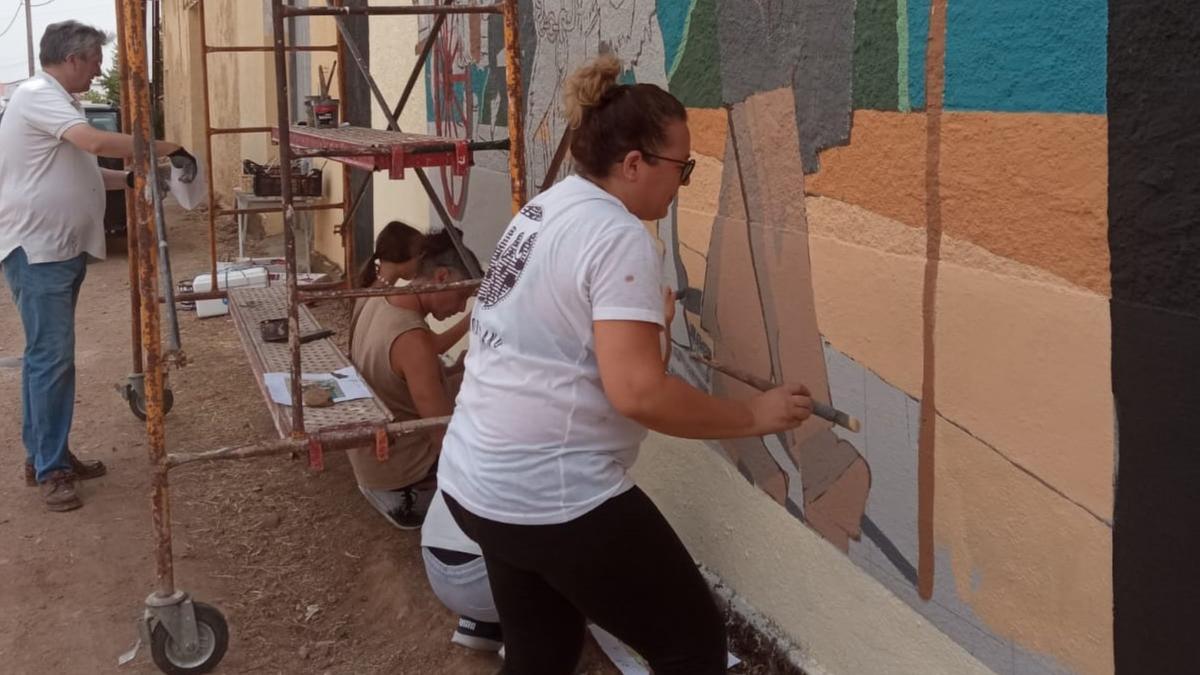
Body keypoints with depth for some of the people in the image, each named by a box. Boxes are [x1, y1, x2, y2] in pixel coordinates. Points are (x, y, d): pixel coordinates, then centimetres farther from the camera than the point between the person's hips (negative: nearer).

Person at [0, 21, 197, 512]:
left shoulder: (53, 101, 19)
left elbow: (77, 171, 24)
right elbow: (97, 141, -28)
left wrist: (130, 179, 11)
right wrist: (169, 149, -22)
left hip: (60, 250, 10)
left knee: (47, 356, 14)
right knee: (51, 358, -7)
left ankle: (45, 455, 22)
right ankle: (50, 468, 0)